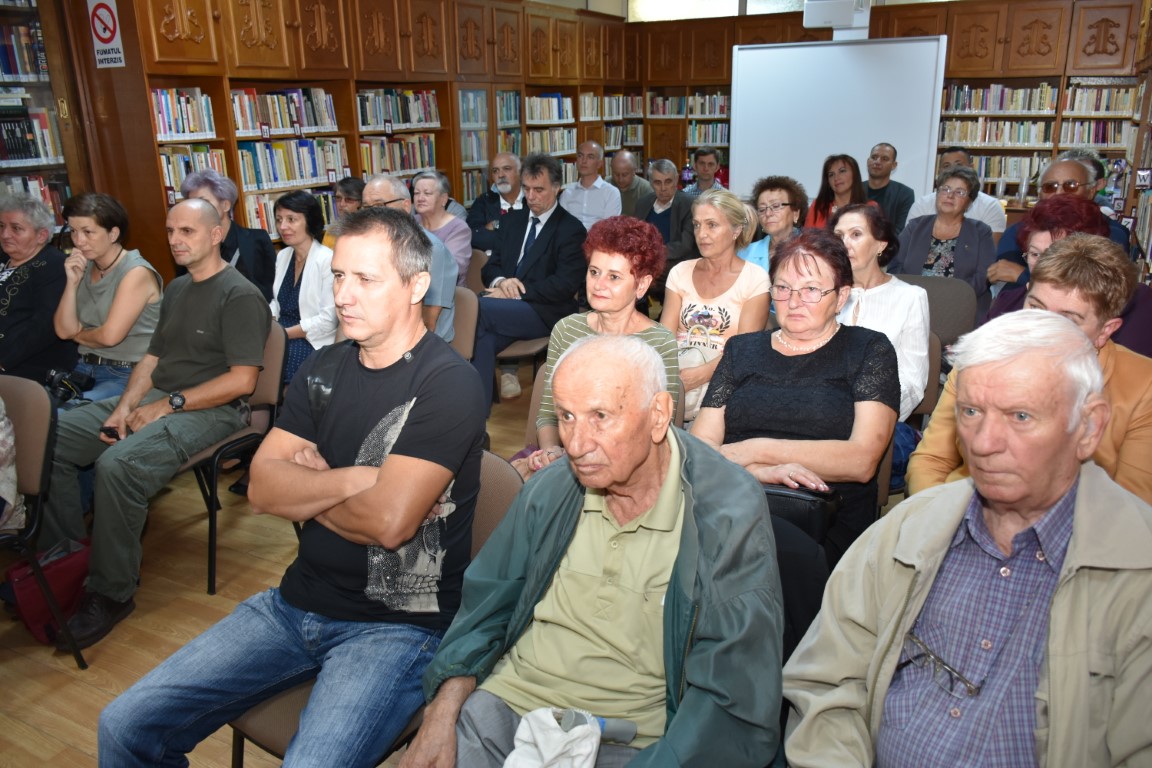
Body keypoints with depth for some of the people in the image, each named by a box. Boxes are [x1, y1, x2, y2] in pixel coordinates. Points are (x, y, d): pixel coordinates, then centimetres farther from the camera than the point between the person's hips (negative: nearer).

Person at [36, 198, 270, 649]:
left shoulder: (240, 296, -10)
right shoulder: (176, 290, 19)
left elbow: (241, 380, -17)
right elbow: (152, 358, 18)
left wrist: (168, 404, -15)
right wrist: (126, 406, 0)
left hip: (210, 410, -9)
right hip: (154, 401, 9)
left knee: (118, 464, -32)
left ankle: (111, 593, -16)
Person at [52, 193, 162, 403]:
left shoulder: (136, 272, -12)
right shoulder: (84, 267, 11)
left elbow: (110, 336, -16)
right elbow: (64, 330, 5)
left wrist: (78, 335, 4)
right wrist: (72, 282, -5)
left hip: (127, 375, -7)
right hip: (85, 368, 7)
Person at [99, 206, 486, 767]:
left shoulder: (448, 383, -15)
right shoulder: (323, 370, 7)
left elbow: (388, 521, -24)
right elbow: (261, 489, 0)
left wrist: (304, 487, -6)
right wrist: (355, 477, -15)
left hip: (398, 624, -6)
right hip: (299, 600, 7)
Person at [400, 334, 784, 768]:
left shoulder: (730, 518, -14)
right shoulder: (549, 489, 2)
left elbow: (739, 708, -16)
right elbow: (484, 608, 10)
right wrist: (442, 714, -4)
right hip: (507, 703, 3)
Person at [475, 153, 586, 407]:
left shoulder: (571, 229, 0)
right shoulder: (512, 220, 19)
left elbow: (565, 284, -11)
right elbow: (491, 266, 18)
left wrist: (516, 292, -16)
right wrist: (500, 281, -8)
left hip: (545, 313, -5)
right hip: (508, 307, 5)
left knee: (478, 308, -29)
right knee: (483, 338, -30)